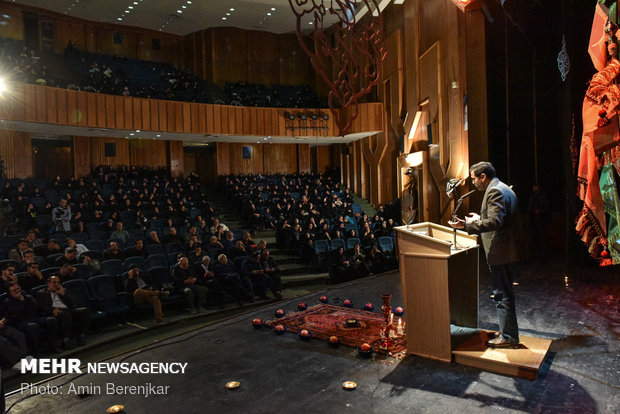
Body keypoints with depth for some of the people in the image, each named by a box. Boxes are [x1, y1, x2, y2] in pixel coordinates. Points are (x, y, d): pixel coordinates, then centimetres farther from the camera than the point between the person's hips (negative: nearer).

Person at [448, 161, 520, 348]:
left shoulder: (495, 191, -17)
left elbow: (495, 222, -27)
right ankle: (508, 331, 29)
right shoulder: (505, 189, 17)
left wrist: (467, 225, -27)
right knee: (504, 293, 18)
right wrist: (480, 217, 22)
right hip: (506, 249, 11)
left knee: (502, 294, -3)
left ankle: (508, 337, 6)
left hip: (499, 251, -11)